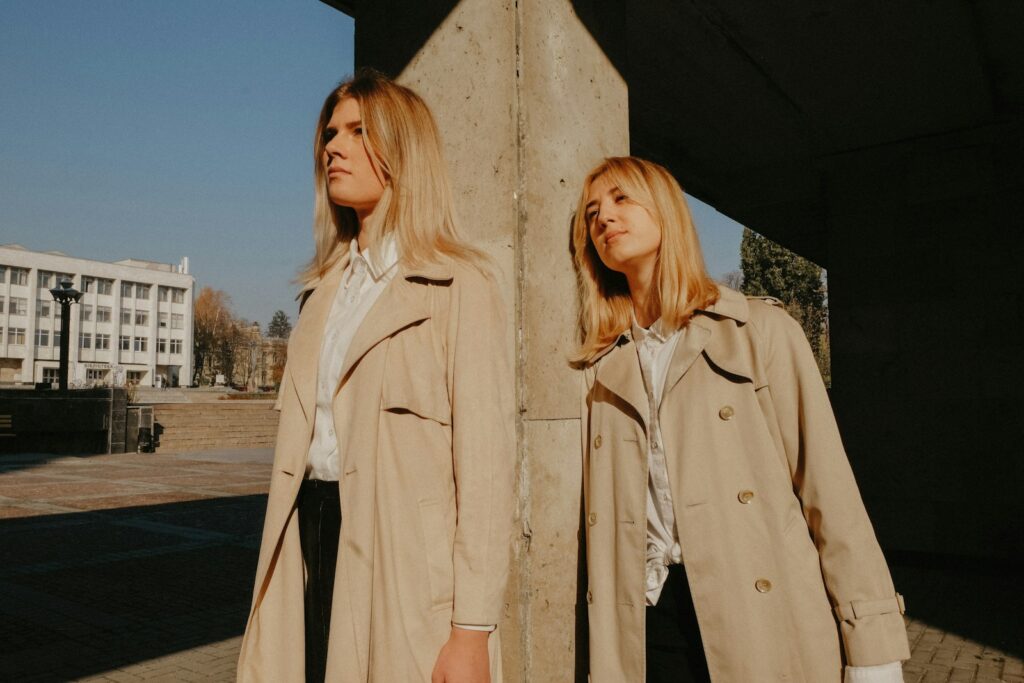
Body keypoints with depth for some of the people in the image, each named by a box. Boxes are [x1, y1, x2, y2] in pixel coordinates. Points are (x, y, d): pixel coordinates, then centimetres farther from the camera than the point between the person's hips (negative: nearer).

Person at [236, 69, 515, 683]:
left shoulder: (458, 283, -6)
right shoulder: (326, 288, 14)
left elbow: (485, 453, -13)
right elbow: (304, 435, 15)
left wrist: (472, 630, -17)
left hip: (405, 549, -6)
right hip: (314, 534, 6)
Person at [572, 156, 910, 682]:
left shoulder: (761, 329, -1)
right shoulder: (600, 367, 9)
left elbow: (826, 484, -4)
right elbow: (601, 511, 11)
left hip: (760, 621, -2)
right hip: (645, 623, 3)